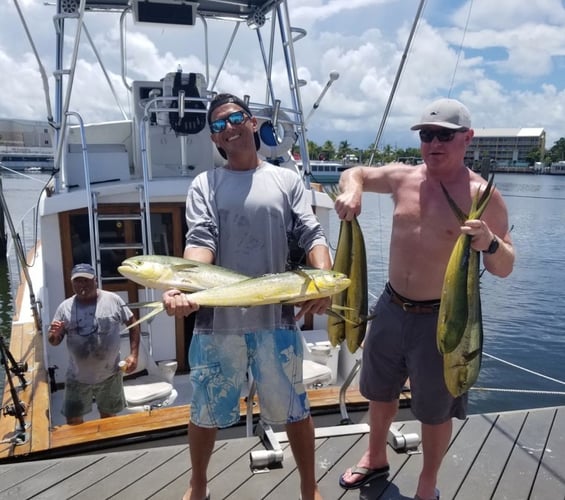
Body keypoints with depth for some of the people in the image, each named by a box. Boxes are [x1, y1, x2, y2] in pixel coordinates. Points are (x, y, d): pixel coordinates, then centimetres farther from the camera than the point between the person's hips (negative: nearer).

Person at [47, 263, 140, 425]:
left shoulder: (113, 300, -9)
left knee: (108, 415, 18)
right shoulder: (65, 307, -6)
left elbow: (133, 324, -1)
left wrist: (133, 354, -9)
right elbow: (54, 342, 1)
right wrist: (55, 334, -23)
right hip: (78, 377, 1)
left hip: (109, 374, 0)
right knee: (73, 420, 13)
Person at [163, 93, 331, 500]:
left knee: (294, 408, 14)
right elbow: (200, 241, -8)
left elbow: (312, 236, -2)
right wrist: (184, 288, -28)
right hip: (217, 317, 1)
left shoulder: (287, 180, 8)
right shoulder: (204, 184, 7)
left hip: (277, 316, 0)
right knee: (207, 411, 16)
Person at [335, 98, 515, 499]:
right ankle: (376, 459, 50)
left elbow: (505, 269, -10)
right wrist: (352, 189, -8)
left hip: (441, 319, -4)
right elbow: (355, 173, 15)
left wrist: (489, 244, -32)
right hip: (391, 308, 5)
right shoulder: (404, 177, 0)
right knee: (381, 392, 23)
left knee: (435, 412, 12)